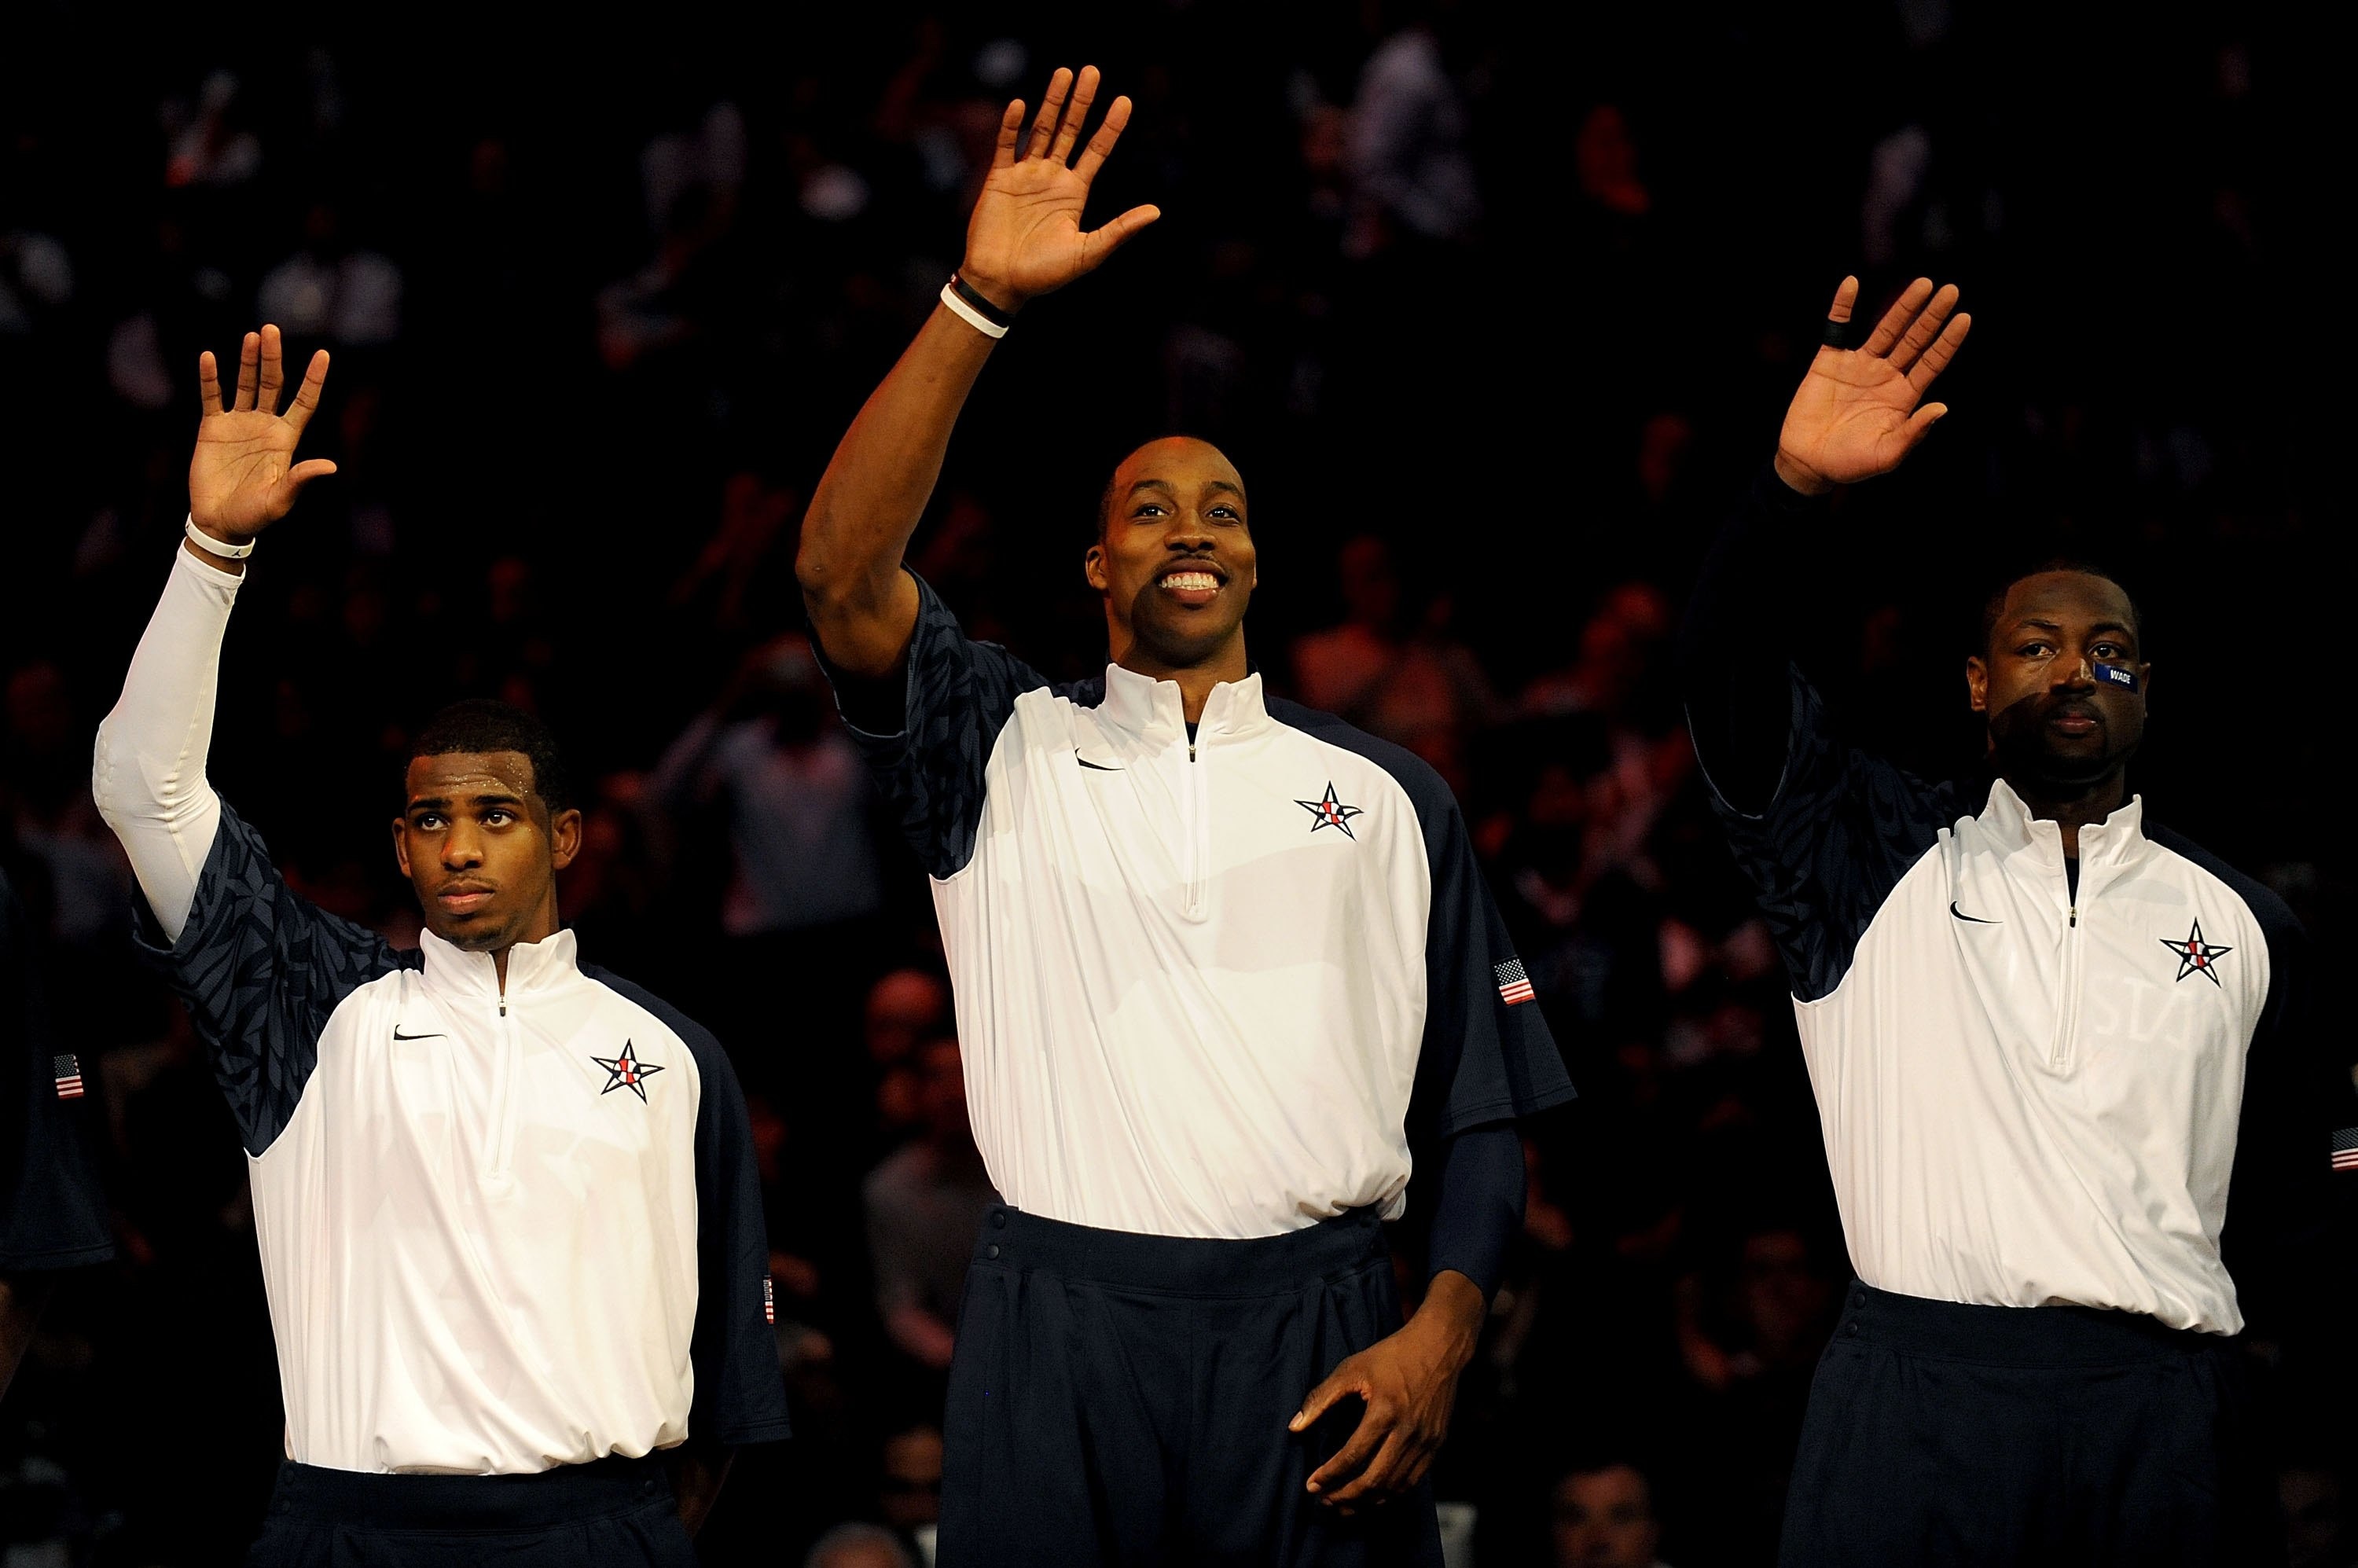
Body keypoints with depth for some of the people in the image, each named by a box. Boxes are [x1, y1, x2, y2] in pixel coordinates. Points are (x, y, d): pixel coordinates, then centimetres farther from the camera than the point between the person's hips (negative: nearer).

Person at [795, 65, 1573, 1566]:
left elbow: (1479, 1106, 13)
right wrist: (979, 305, -14)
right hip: (1060, 1321, -1)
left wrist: (1443, 1332, -4)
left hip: (1316, 1341, 1)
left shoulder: (1386, 792, 16)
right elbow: (843, 576, -7)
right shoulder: (1009, 748, 12)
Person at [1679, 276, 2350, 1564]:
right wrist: (1795, 489, -20)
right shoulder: (1883, 863, 12)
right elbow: (1732, 687, -3)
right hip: (1916, 1395, -2)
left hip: (2163, 1409, 2)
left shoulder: (2239, 922, 18)